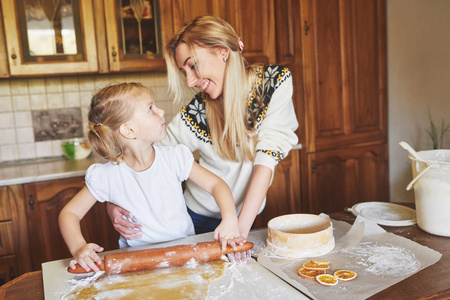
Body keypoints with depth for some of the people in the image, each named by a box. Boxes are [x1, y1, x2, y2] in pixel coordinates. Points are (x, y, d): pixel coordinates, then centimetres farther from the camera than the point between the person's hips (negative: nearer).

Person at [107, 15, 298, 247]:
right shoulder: (195, 114, -21)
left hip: (245, 214, 1)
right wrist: (114, 205, -28)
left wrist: (242, 226, -29)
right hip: (201, 217, -1)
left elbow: (268, 157, -24)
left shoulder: (276, 83, -19)